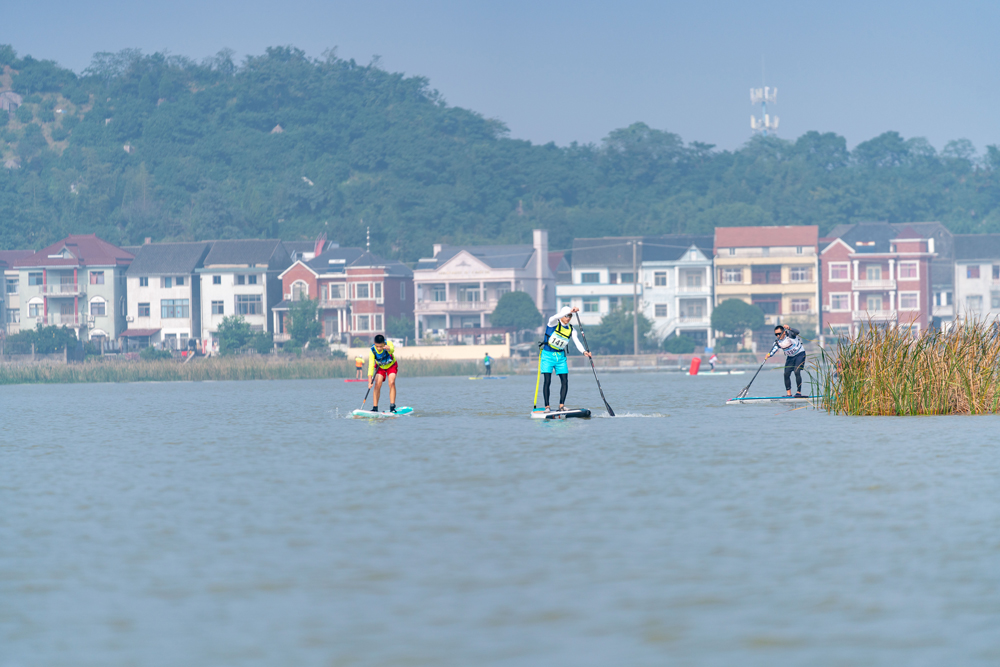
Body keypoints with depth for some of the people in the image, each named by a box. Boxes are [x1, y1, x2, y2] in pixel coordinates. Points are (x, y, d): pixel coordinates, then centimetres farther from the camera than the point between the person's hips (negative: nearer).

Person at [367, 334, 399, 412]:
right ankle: (375, 407, -13)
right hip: (380, 367, 1)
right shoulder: (372, 351, -29)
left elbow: (392, 350, -53)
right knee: (377, 384, -18)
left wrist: (389, 349, -78)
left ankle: (392, 406, -21)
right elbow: (371, 365, -33)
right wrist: (370, 380, -42)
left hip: (391, 366, -1)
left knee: (391, 383, -22)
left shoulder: (389, 344, -31)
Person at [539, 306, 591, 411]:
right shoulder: (553, 323, -9)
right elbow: (556, 317, -32)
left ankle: (561, 405, 6)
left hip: (561, 356, 5)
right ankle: (547, 406, -5)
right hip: (548, 355, -5)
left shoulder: (571, 330, 3)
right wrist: (570, 311, -44)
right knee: (547, 381, -9)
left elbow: (577, 341, -10)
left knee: (565, 381, -3)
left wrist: (584, 351, -29)